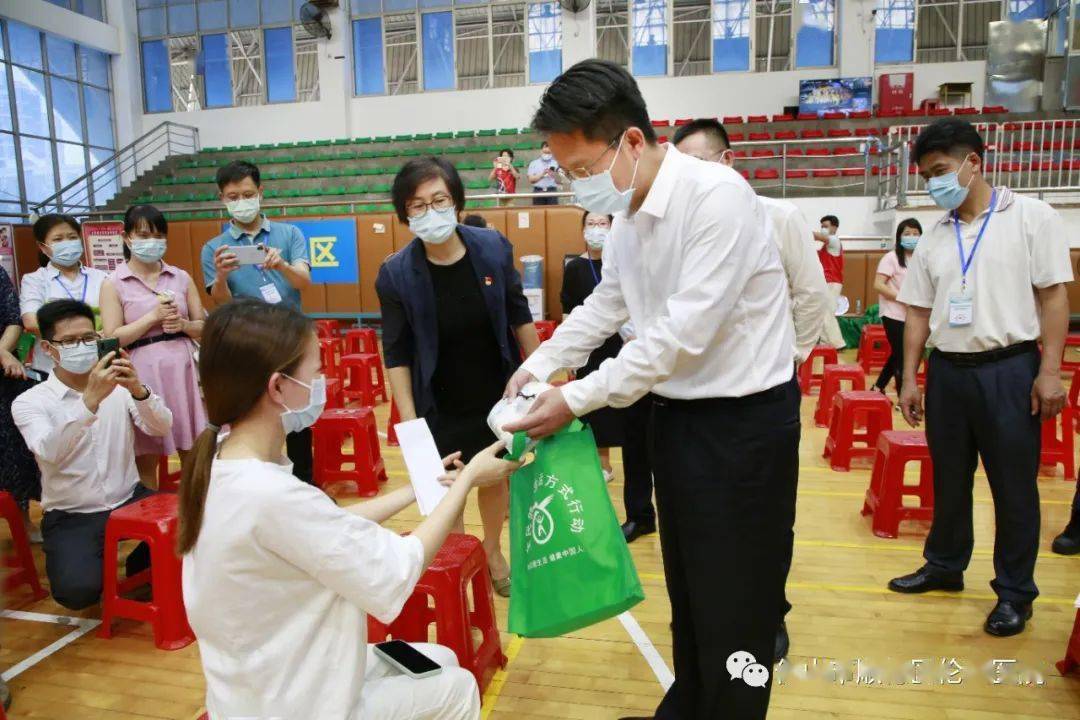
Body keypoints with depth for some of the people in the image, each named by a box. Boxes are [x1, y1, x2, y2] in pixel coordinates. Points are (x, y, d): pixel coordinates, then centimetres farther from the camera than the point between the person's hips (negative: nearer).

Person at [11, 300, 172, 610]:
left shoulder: (119, 387, 2)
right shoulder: (29, 402, -6)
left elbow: (162, 428, -12)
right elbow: (49, 452, -25)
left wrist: (139, 390, -31)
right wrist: (90, 401, -40)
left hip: (130, 499, 3)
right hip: (71, 517, -2)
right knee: (76, 590, -27)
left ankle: (143, 564, 11)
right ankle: (96, 564, 10)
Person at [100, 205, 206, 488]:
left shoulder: (182, 278, 9)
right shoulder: (113, 284, 0)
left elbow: (204, 327, 12)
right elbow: (112, 339, -6)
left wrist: (182, 324, -8)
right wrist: (153, 316, -13)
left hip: (183, 368, 3)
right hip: (144, 373, -3)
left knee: (193, 453, 8)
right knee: (145, 457, 6)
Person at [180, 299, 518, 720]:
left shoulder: (226, 464, -5)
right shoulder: (270, 495, -33)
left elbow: (331, 528, 6)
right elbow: (397, 572, -25)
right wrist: (467, 480, -14)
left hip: (270, 684, 8)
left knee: (441, 660, 21)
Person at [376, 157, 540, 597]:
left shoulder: (493, 248, -11)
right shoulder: (396, 273, -16)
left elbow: (519, 317, 1)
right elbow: (397, 355, -11)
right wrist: (409, 423, -13)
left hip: (497, 395, 3)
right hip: (440, 408, -2)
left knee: (495, 474, 21)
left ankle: (492, 553, 47)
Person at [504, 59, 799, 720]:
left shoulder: (717, 195, -23)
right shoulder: (629, 214, 4)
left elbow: (685, 333, -27)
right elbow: (605, 305, 14)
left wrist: (577, 399, -21)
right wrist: (539, 366, 3)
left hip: (744, 421, -8)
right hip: (676, 412, 9)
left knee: (734, 604, 7)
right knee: (686, 588, 23)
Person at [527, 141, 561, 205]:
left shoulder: (556, 164, 12)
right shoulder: (534, 163, 11)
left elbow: (559, 181, 6)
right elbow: (531, 180, 2)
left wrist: (554, 175, -13)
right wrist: (542, 175, -8)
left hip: (552, 191, 0)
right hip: (538, 192, 0)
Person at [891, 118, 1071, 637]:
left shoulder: (1031, 217, -2)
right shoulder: (932, 239, 9)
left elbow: (1054, 295, -5)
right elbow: (918, 313, 10)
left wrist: (1050, 370, -11)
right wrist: (909, 379, 6)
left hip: (1008, 368, -4)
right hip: (947, 370, 4)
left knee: (1013, 484, 5)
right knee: (949, 477, 14)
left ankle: (1015, 592, 20)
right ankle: (945, 565, 32)